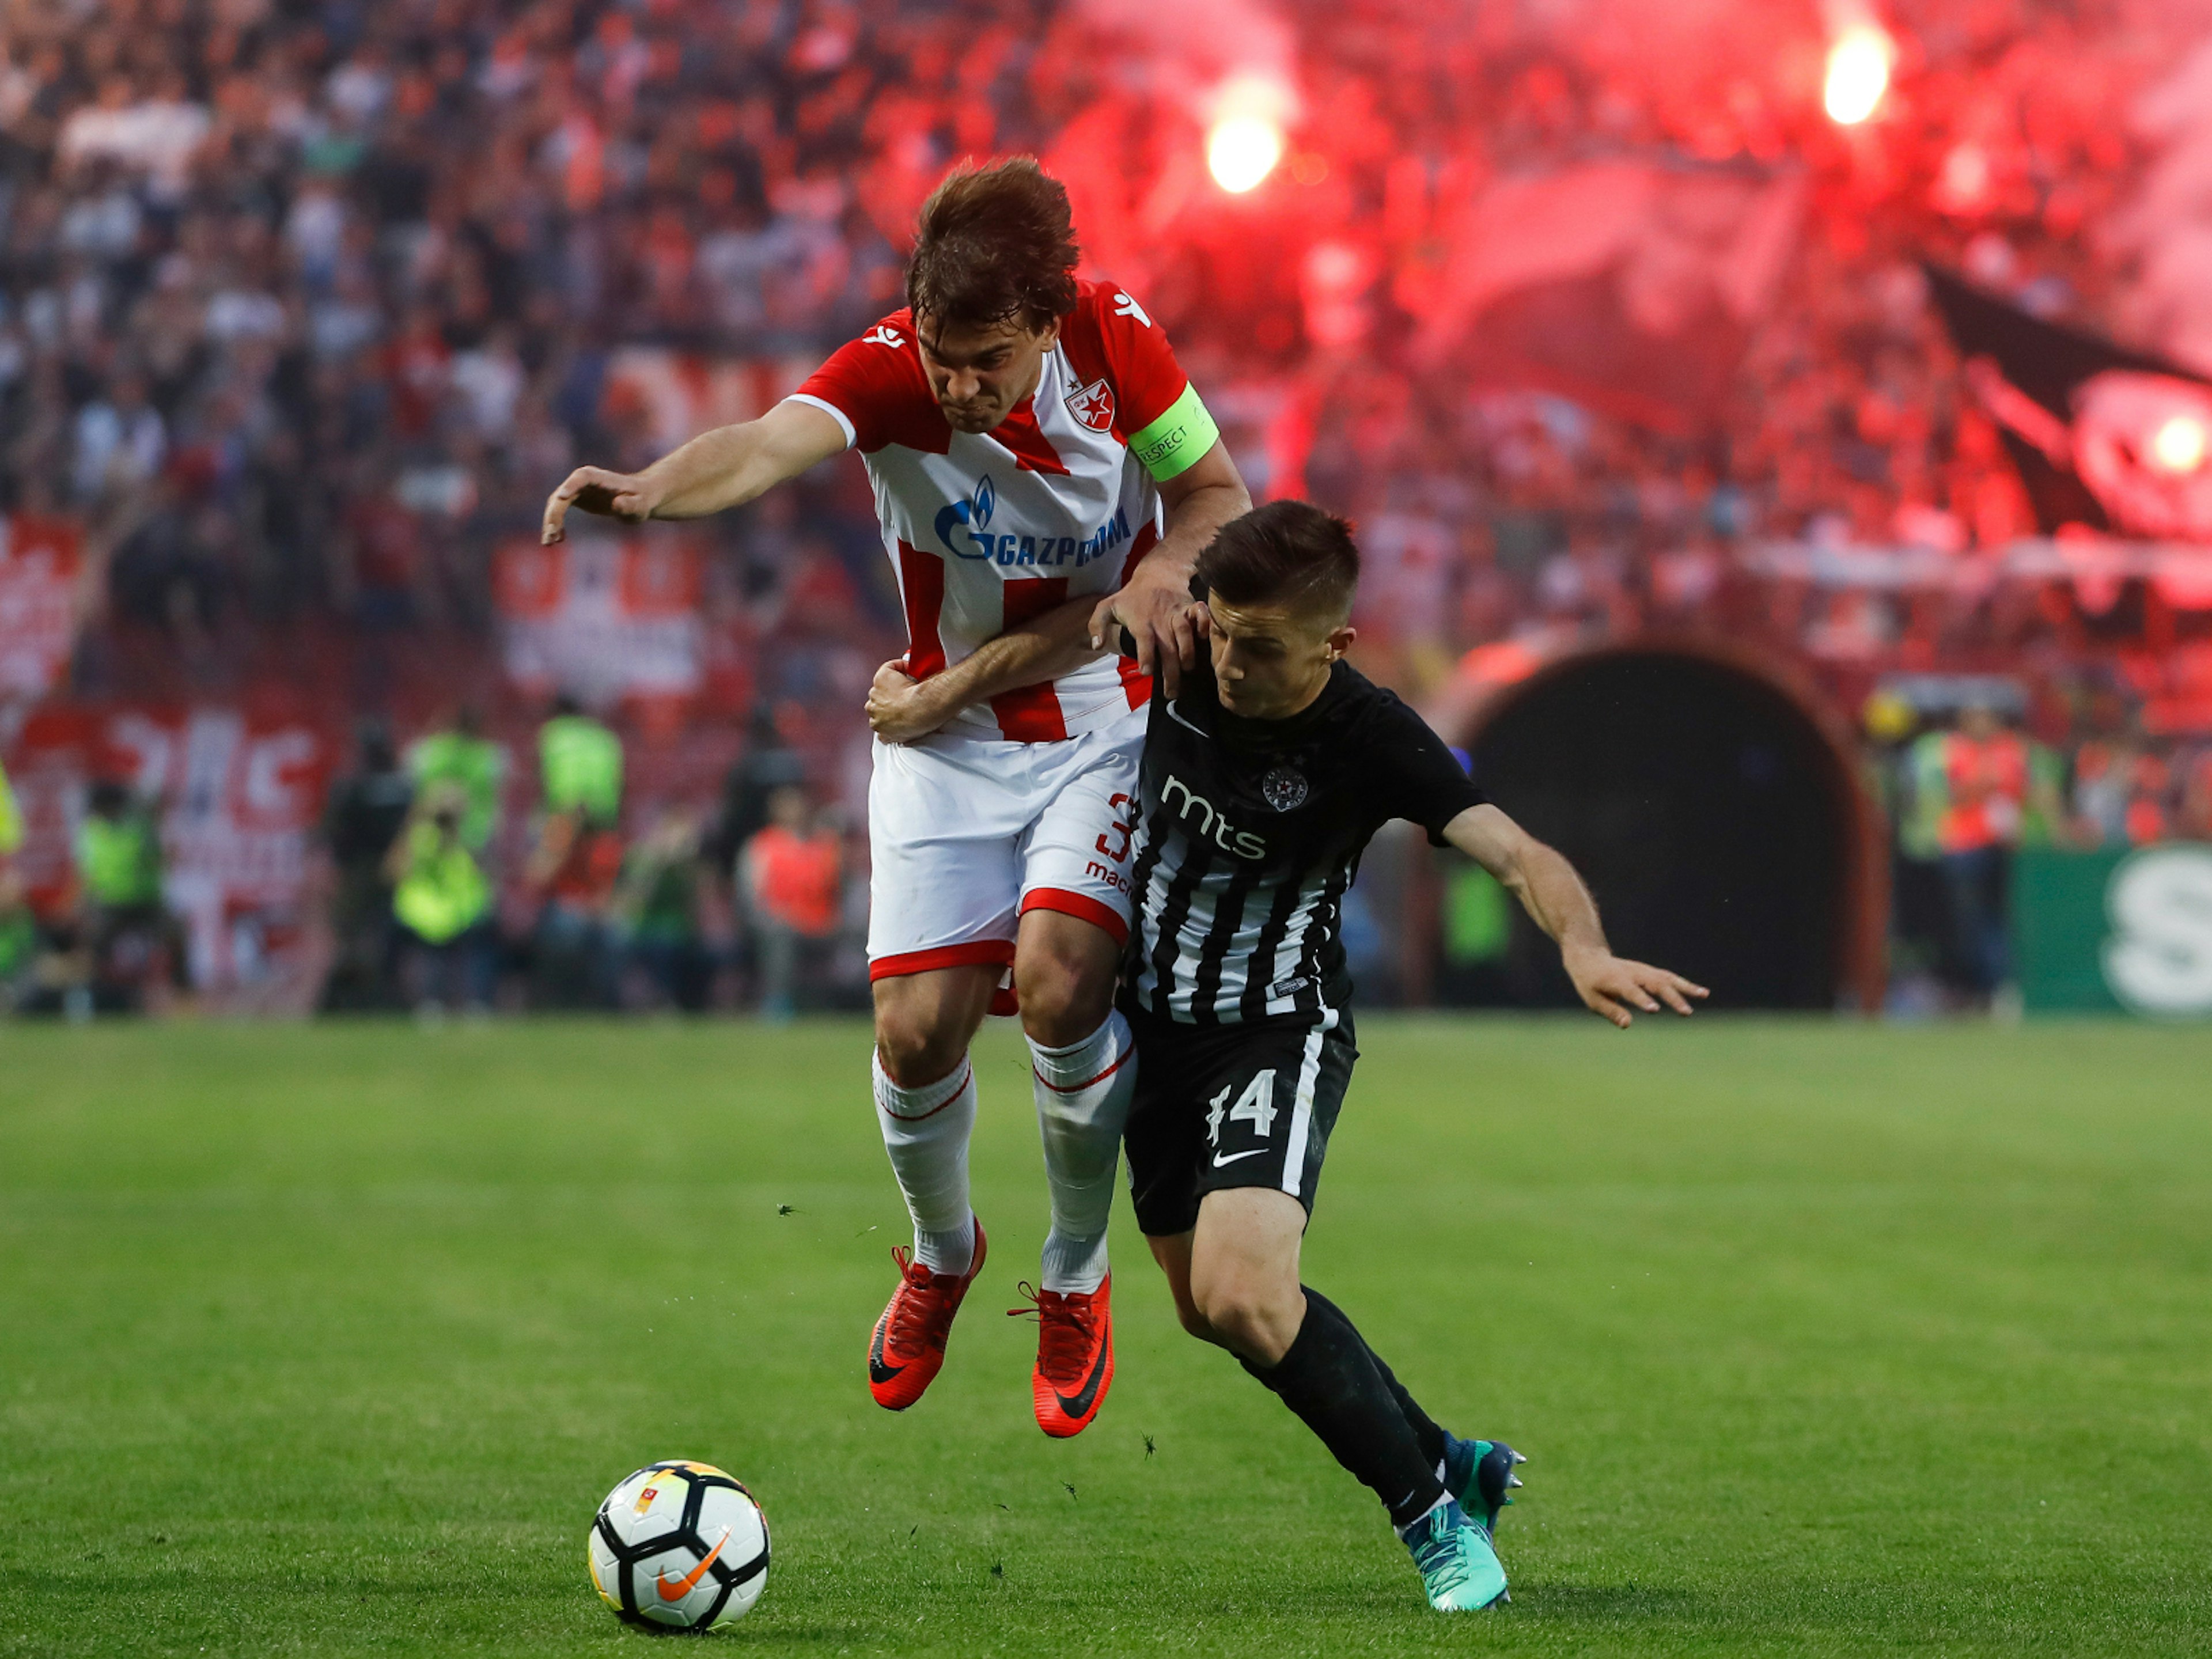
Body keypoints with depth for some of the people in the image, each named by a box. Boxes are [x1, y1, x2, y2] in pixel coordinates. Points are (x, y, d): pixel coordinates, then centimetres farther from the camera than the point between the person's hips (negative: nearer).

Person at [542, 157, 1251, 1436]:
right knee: (919, 1026, -10)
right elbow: (770, 444, -44)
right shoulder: (889, 371, -22)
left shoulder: (1116, 338, -17)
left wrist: (1162, 576, -25)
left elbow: (1219, 499, -3)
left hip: (1108, 718, 0)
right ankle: (941, 1254, 24)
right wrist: (650, 490, -65)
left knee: (1060, 984, -21)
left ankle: (1078, 1285, 4)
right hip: (949, 739, 0)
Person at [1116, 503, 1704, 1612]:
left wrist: (1583, 948, -52)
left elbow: (1518, 855, -32)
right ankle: (1451, 1463, 32)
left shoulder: (1369, 740, -24)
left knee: (1244, 1296, -26)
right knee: (1208, 1308, 15)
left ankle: (1432, 1508, -7)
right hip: (1156, 1022, 6)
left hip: (1281, 1031, -6)